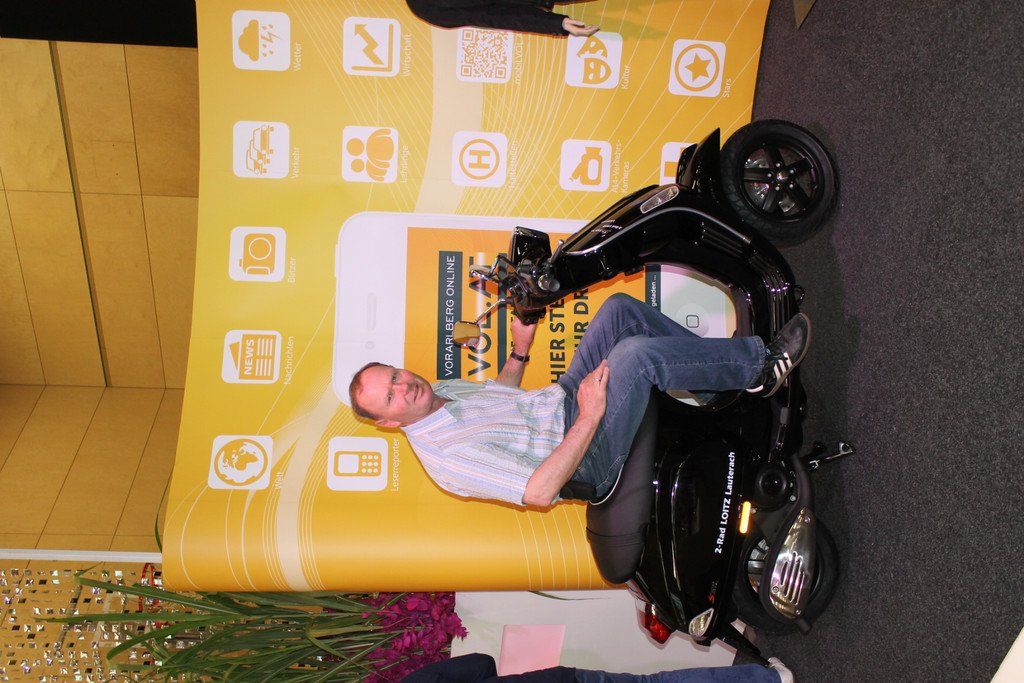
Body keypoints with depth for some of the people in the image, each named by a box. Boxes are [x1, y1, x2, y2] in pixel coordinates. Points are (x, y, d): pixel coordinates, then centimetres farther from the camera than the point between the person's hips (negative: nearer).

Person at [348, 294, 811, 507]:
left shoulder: (440, 390, 4)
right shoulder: (445, 457, -23)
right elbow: (538, 491, -30)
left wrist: (519, 351, 5)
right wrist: (589, 418, -32)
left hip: (562, 401, 9)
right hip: (589, 460, -9)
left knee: (620, 308, -3)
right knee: (636, 352, -30)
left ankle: (722, 367, 10)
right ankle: (759, 365, -7)